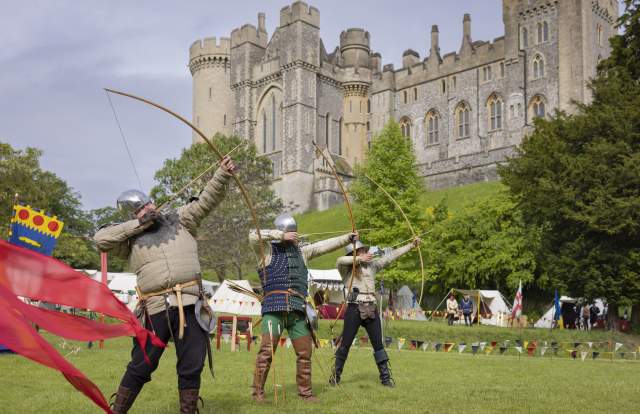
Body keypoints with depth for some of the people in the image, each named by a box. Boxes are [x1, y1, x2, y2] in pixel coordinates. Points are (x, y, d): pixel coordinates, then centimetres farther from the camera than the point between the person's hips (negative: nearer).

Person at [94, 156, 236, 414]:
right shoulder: (132, 239, 10)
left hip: (190, 305, 1)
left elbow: (206, 201, 5)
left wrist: (223, 174, -8)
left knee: (192, 367, 6)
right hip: (156, 309, -1)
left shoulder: (180, 220, 13)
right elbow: (101, 239, -2)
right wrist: (137, 225, -3)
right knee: (141, 366, 6)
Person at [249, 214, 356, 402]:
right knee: (266, 351, -11)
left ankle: (305, 391, 17)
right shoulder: (267, 250, 7)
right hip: (274, 308, -5)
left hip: (298, 309, 5)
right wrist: (282, 236, -10)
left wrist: (348, 238, 18)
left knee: (304, 353, 6)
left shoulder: (300, 251, 22)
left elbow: (324, 245, 23)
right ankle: (258, 392, -2)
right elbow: (253, 236, -12)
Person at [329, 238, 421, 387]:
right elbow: (340, 260, -20)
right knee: (345, 344, 2)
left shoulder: (371, 265, 13)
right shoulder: (346, 269, 3)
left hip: (371, 309, 4)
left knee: (378, 344, 6)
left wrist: (411, 245, 12)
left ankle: (385, 377, 11)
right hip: (354, 308, -4)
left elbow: (391, 256, 13)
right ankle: (335, 376, 13)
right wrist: (359, 259, -13)